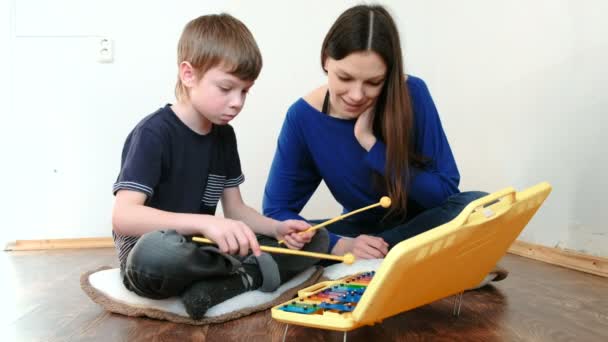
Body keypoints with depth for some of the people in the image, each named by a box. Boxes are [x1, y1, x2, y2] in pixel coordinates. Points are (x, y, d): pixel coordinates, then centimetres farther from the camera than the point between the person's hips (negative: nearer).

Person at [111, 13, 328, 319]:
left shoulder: (224, 135, 6)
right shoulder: (153, 133, -17)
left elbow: (235, 208, 9)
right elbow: (123, 217, -28)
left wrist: (278, 228, -11)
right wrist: (206, 223, -42)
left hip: (200, 250, 7)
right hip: (150, 255, -6)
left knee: (316, 239, -3)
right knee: (155, 253, -45)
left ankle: (216, 286, -21)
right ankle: (247, 272, -18)